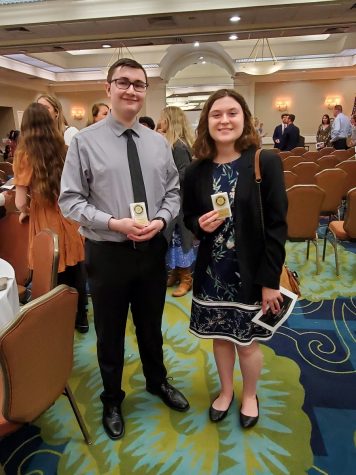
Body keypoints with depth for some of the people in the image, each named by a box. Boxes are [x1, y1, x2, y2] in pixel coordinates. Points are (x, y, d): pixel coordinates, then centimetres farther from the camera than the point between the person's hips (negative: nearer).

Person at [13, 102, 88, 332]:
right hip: (70, 219, 4)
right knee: (76, 273, 16)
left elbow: (21, 202, -12)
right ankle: (81, 319, 32)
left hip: (45, 223, -3)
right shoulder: (65, 150, -1)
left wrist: (25, 212, 9)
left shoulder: (25, 155, -10)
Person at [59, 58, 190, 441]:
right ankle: (112, 400, 43)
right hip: (107, 252, -3)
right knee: (110, 333, 16)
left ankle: (157, 382, 52)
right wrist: (114, 223, -21)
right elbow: (70, 200, -10)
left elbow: (173, 192, 7)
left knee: (151, 326, 23)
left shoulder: (159, 143, 2)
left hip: (153, 249, 3)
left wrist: (161, 219, -13)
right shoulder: (85, 141, -9)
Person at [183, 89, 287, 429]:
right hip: (212, 271, 3)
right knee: (220, 336, 18)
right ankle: (226, 391, 45)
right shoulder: (196, 171, -2)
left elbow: (277, 225, -11)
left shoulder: (266, 162, -11)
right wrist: (200, 225, -15)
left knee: (247, 342, 13)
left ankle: (249, 396, 42)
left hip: (251, 272, -3)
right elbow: (188, 216, 9)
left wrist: (270, 279, -13)